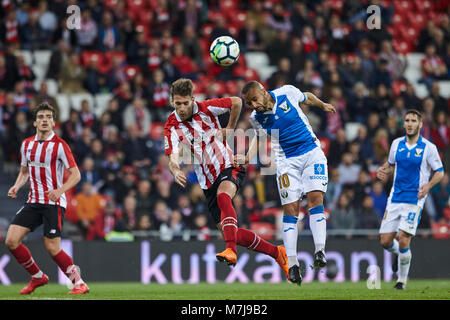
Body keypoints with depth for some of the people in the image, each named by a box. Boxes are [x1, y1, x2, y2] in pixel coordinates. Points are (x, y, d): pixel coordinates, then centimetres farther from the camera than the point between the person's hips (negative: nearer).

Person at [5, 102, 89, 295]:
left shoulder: (59, 145, -7)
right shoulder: (26, 144, 10)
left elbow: (75, 175, -9)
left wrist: (60, 190, -26)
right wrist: (17, 186, 3)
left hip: (54, 203, -6)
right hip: (33, 202, 6)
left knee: (52, 248, -12)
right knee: (11, 241, -6)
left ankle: (79, 283, 3)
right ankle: (37, 277, 12)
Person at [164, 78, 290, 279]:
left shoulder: (206, 109, -9)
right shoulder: (171, 127, -7)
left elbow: (236, 102, 2)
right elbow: (173, 158, -19)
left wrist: (229, 130, 4)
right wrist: (176, 171, -41)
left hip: (228, 167, -3)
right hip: (208, 183, 3)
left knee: (223, 196, -37)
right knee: (230, 233, -1)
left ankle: (231, 250, -50)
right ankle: (276, 252, 17)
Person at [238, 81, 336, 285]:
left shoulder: (287, 93, -9)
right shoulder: (256, 118, -5)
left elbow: (307, 98, 12)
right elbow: (259, 136, 13)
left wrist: (323, 106, 30)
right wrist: (247, 158, -5)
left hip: (311, 152, 0)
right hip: (287, 162, 0)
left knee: (315, 197, -18)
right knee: (291, 209, -7)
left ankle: (320, 251, -24)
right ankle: (292, 263, -6)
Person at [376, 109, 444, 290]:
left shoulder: (428, 148, -5)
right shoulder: (397, 144, 7)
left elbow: (439, 172, 2)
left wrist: (428, 185, -17)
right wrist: (383, 171, 1)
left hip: (414, 200, -4)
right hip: (395, 199, 4)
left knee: (403, 240, -13)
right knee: (385, 241, 1)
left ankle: (402, 280, 5)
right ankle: (398, 254, 37)